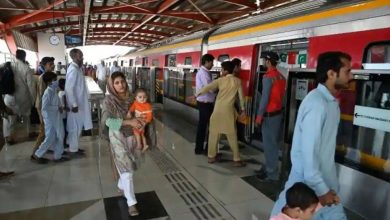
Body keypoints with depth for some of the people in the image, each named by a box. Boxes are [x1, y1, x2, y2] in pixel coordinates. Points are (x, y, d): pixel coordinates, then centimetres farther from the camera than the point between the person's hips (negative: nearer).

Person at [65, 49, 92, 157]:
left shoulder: (77, 68, 10)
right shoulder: (73, 70, -20)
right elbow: (68, 88, -24)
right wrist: (74, 104, -24)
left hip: (79, 102, 10)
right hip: (76, 104, -10)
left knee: (76, 126, 18)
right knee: (75, 126, 2)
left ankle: (73, 146, 30)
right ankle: (73, 150, 14)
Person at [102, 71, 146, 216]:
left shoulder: (129, 97, 0)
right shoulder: (109, 100, -14)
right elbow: (107, 120, -25)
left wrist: (140, 121, -7)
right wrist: (129, 122, -31)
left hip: (132, 136, 5)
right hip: (118, 138, -5)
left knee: (129, 165, 18)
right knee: (126, 169, -4)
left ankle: (121, 186, 46)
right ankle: (131, 202, 9)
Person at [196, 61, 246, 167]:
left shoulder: (221, 80, 0)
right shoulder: (238, 81, 1)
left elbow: (207, 88, -4)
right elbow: (241, 96, 4)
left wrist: (197, 94, 11)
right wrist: (242, 108, 16)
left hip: (218, 109, 1)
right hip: (228, 110, -1)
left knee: (214, 133, 11)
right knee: (232, 135, 4)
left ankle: (211, 156, 18)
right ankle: (236, 159, 8)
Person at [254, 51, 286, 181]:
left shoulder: (268, 77, -14)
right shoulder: (281, 77, 10)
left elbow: (265, 97, -17)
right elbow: (281, 95, 10)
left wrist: (259, 115, -13)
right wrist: (279, 108, 14)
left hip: (270, 114, -9)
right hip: (278, 113, 9)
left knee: (269, 144, -1)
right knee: (273, 143, 15)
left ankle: (271, 173, 7)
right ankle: (268, 168, 27)